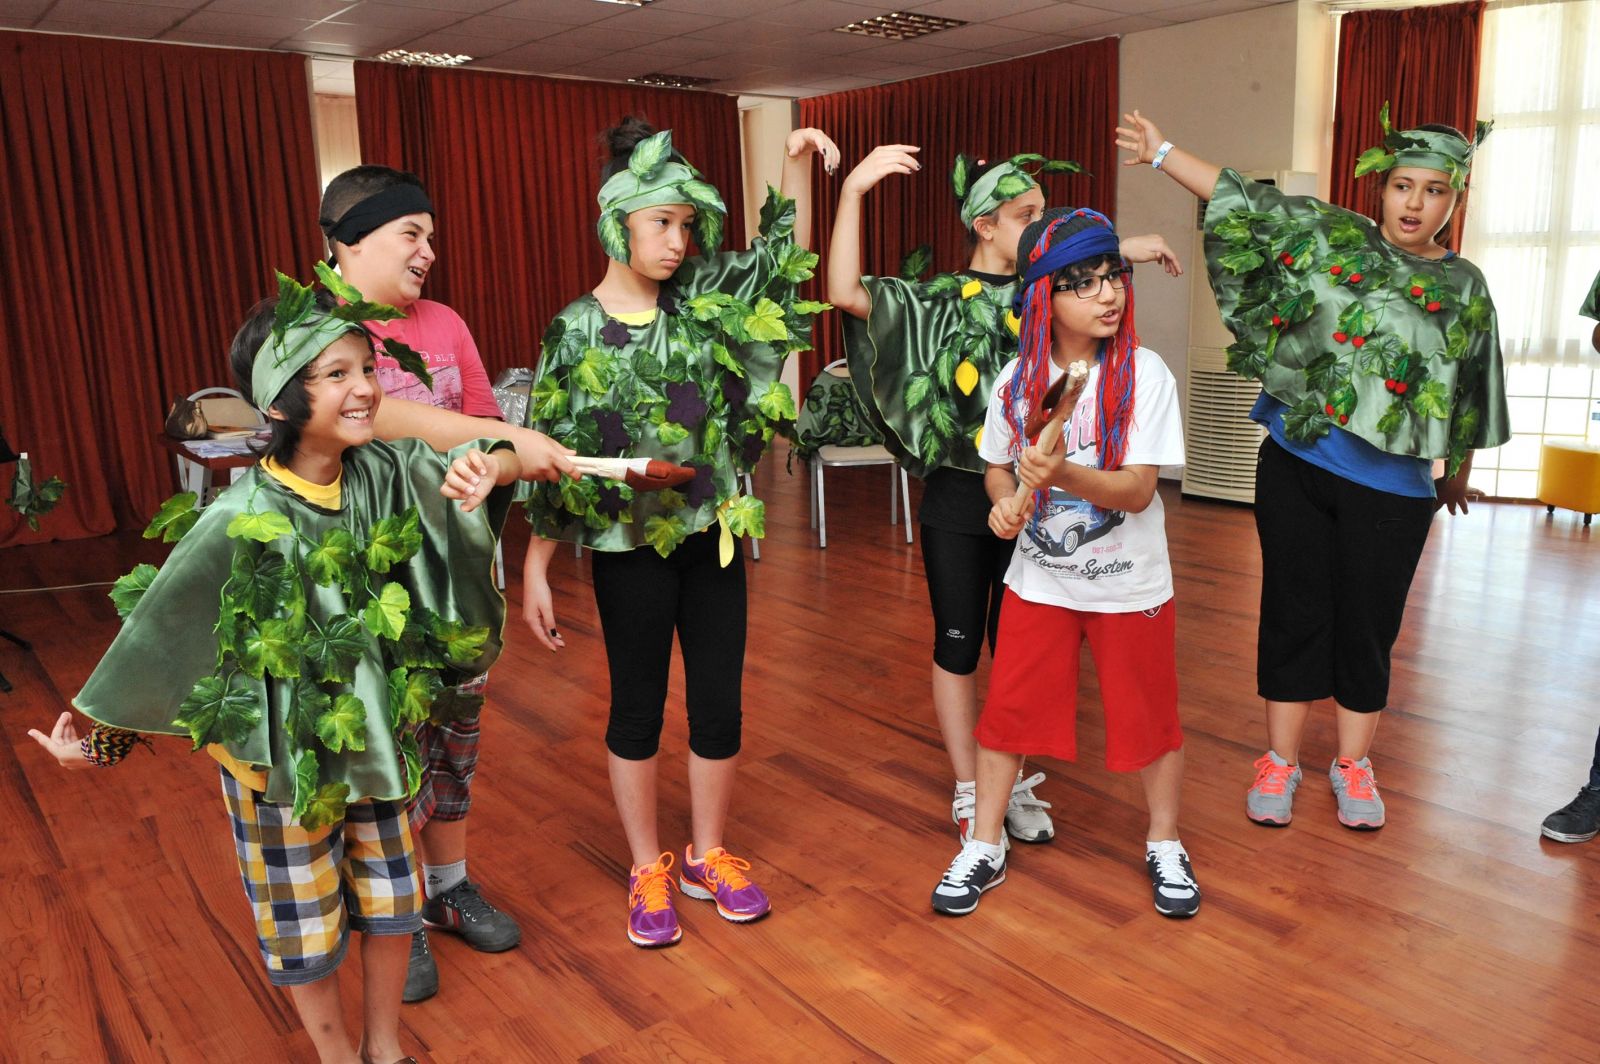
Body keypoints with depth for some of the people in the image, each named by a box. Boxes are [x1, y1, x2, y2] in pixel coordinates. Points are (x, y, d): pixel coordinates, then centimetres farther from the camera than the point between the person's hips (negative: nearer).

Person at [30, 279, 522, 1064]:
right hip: (281, 756, -4)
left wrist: (486, 467, -30)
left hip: (378, 734, 4)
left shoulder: (385, 474, -12)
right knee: (304, 926, 15)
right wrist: (101, 732, -1)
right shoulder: (241, 522, -22)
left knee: (389, 903, 19)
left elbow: (496, 463, -6)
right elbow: (159, 630, -11)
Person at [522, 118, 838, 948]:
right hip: (629, 547, -3)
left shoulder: (702, 300, 2)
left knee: (718, 704, 11)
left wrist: (797, 164, -3)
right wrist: (535, 571, -5)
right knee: (637, 708, 11)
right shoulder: (576, 332, -7)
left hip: (713, 537, 4)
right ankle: (647, 872, 29)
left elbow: (784, 263, 11)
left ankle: (708, 857, 32)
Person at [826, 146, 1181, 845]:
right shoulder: (939, 302, -6)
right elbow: (845, 294, -19)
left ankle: (1015, 783, 29)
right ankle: (969, 793, 23)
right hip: (958, 498, -3)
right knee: (957, 644, 8)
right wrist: (853, 190, -27)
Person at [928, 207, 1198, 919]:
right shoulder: (1018, 377, -5)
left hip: (1129, 584, -2)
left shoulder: (1145, 374, -15)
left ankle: (1164, 846, 37)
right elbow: (997, 464, 9)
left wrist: (1065, 474, -37)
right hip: (1039, 579, 2)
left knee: (1148, 718, 12)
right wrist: (1004, 501, -13)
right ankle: (984, 848, 27)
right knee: (1007, 709, 8)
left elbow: (1138, 489, -20)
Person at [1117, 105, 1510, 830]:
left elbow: (1468, 394, 12)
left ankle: (1352, 764, 27)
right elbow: (1245, 202, 2)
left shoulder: (1463, 288, 5)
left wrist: (1456, 474, 19)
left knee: (1366, 621, 7)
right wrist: (1161, 154, -2)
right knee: (1294, 608, 7)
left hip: (1390, 485, 0)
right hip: (1296, 463, 0)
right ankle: (1280, 761, 21)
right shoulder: (1329, 236, 3)